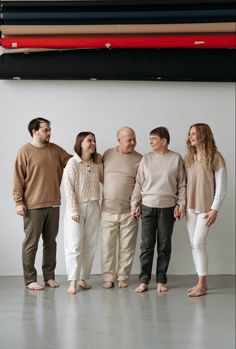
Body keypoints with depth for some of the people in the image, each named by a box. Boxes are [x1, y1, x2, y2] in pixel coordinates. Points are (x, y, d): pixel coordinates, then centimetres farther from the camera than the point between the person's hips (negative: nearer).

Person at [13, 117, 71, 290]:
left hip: (53, 204, 5)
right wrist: (19, 202, -11)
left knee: (51, 242, 11)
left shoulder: (55, 149, 9)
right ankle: (30, 280, 7)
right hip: (33, 206, -5)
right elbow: (18, 179, -7)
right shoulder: (25, 152, -6)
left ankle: (49, 276, 21)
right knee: (31, 243, 1)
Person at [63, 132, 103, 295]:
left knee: (90, 245, 6)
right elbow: (69, 188, -11)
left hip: (93, 207, 5)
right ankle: (73, 282, -3)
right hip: (77, 207, -5)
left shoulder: (97, 164, 6)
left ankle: (83, 278, 16)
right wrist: (74, 211, -15)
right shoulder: (73, 163, -8)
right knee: (75, 245, -5)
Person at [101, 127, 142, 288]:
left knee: (127, 247, 6)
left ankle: (123, 277, 18)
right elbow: (101, 177, 15)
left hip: (129, 212, -1)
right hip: (108, 210, 1)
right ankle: (108, 278, 14)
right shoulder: (108, 154, 5)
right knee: (108, 246, 4)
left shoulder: (139, 159, -2)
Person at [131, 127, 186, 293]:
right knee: (146, 245, 0)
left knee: (164, 246, 5)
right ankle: (144, 281, 6)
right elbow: (139, 183, 9)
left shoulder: (176, 159, 1)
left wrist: (181, 205, -4)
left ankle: (161, 281, 14)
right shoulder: (146, 159, 6)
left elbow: (182, 184, 3)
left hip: (168, 207, -1)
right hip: (148, 206, 1)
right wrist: (134, 204, 5)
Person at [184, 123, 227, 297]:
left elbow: (221, 186, -8)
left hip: (206, 208, -6)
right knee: (194, 245, 6)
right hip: (190, 207, 6)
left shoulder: (215, 158, -7)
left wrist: (214, 209, -13)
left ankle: (202, 285, -4)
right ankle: (201, 283, 14)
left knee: (198, 243, -12)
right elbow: (185, 183, 12)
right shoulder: (189, 158, 10)